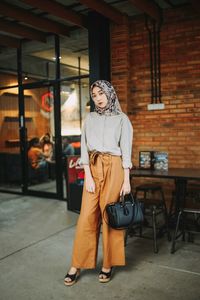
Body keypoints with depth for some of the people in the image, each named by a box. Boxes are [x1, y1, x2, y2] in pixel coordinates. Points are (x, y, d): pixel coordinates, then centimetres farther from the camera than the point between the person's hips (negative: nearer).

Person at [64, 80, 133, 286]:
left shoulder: (122, 119, 3)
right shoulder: (90, 118, 10)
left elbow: (126, 151, -1)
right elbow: (85, 148, 5)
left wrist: (126, 180, -6)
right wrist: (88, 176, -4)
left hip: (113, 168, -2)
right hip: (93, 168, 3)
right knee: (87, 216, 1)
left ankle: (108, 265, 18)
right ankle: (76, 265, 13)